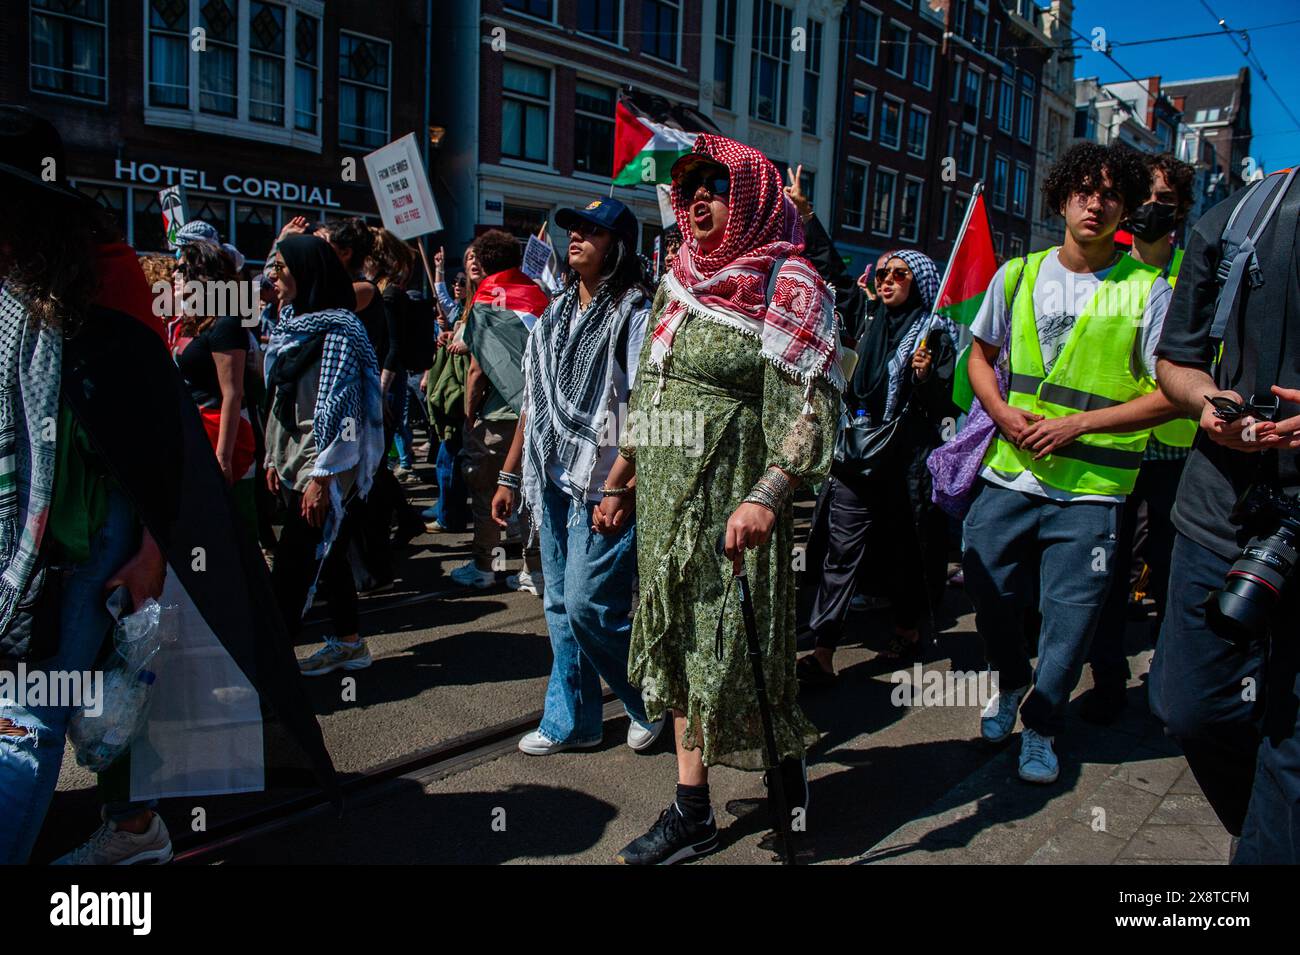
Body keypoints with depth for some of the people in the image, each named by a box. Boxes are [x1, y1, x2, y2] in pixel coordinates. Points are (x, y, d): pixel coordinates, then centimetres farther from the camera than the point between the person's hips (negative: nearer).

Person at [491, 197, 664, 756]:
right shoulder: (555, 315, 15)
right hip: (554, 482, 7)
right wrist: (510, 475, 15)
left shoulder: (633, 313, -8)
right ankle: (570, 723, 25)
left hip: (603, 488, -7)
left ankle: (651, 701, 17)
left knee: (587, 606, -7)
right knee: (561, 606, 12)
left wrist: (620, 487, -21)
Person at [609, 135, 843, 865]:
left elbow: (812, 407, -17)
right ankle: (693, 813, 23)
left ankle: (789, 764, 31)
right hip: (666, 501, 7)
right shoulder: (680, 282, 13)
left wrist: (765, 497, -29)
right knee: (679, 646, 11)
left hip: (732, 503, -7)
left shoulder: (788, 288, -8)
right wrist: (621, 482, 18)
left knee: (733, 653, 2)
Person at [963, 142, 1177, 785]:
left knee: (1069, 614, 2)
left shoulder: (1147, 291, -3)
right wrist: (1003, 411, -1)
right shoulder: (1018, 274, 7)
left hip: (1090, 486, -3)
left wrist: (1077, 423, -15)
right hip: (1008, 472, 3)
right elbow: (980, 352, 18)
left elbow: (1170, 395, -5)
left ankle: (1041, 725, 25)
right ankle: (1012, 684, 40)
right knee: (988, 590, 10)